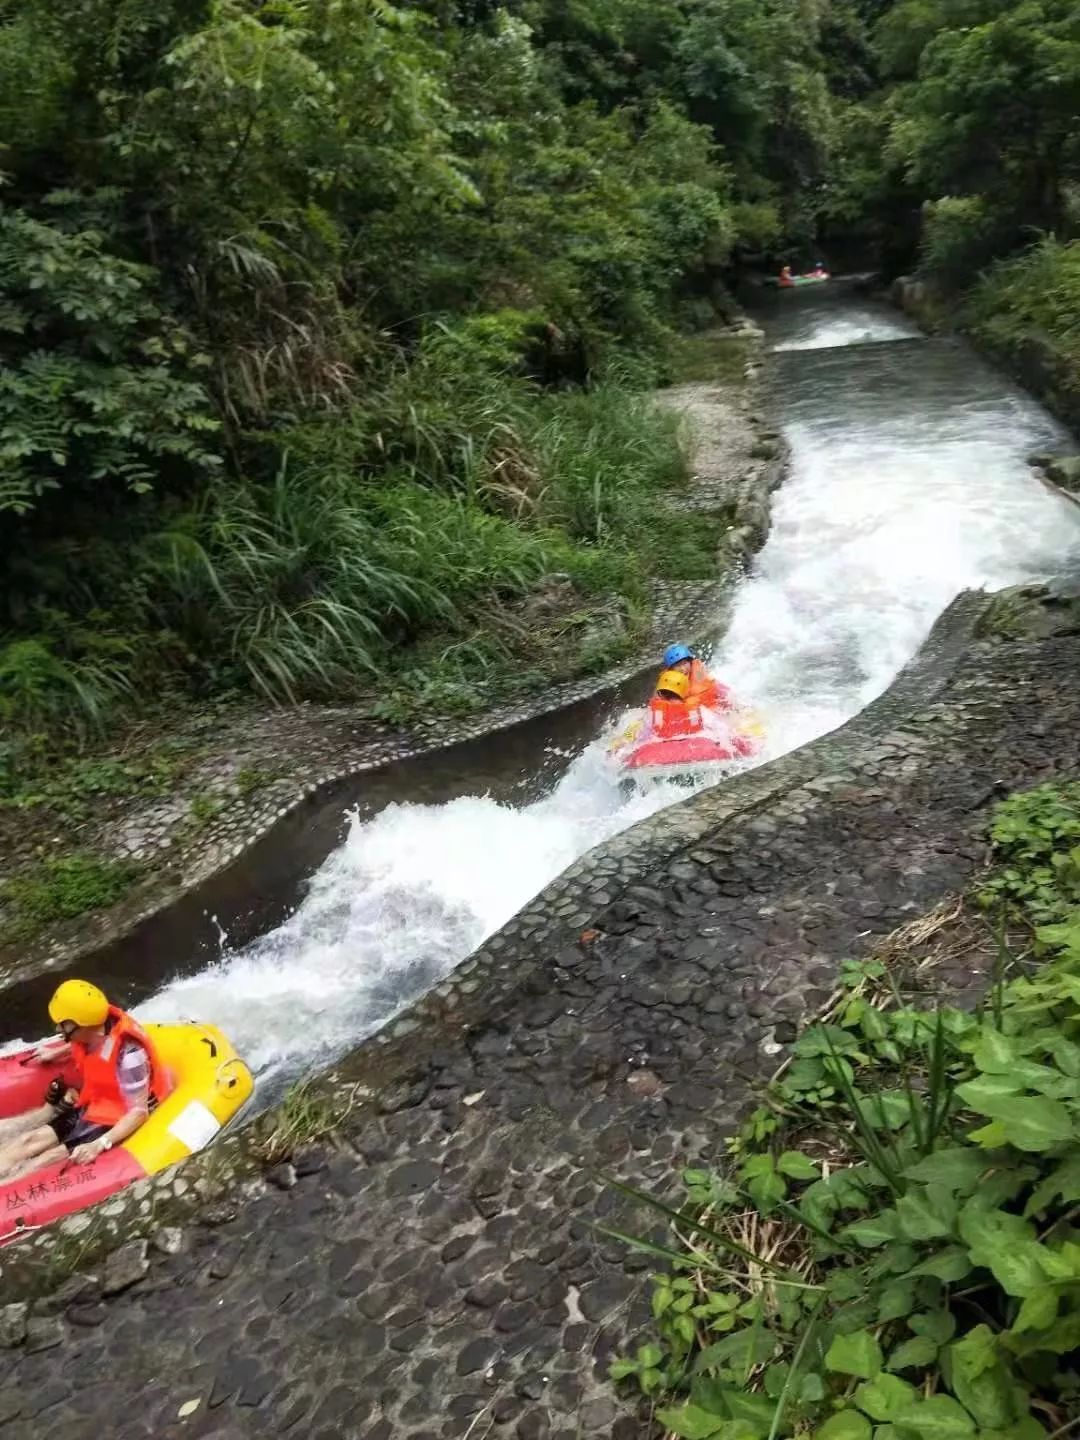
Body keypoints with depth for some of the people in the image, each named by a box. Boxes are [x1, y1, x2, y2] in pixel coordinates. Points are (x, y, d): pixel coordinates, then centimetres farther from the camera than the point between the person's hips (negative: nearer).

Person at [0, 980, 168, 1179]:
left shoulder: (128, 1054, -34)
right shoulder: (95, 1031, -12)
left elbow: (138, 1112, -28)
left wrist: (100, 1145, -36)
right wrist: (59, 1052, 21)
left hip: (115, 1122, -8)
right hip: (93, 1107, 8)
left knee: (51, 1158, -18)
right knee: (32, 1139, -4)